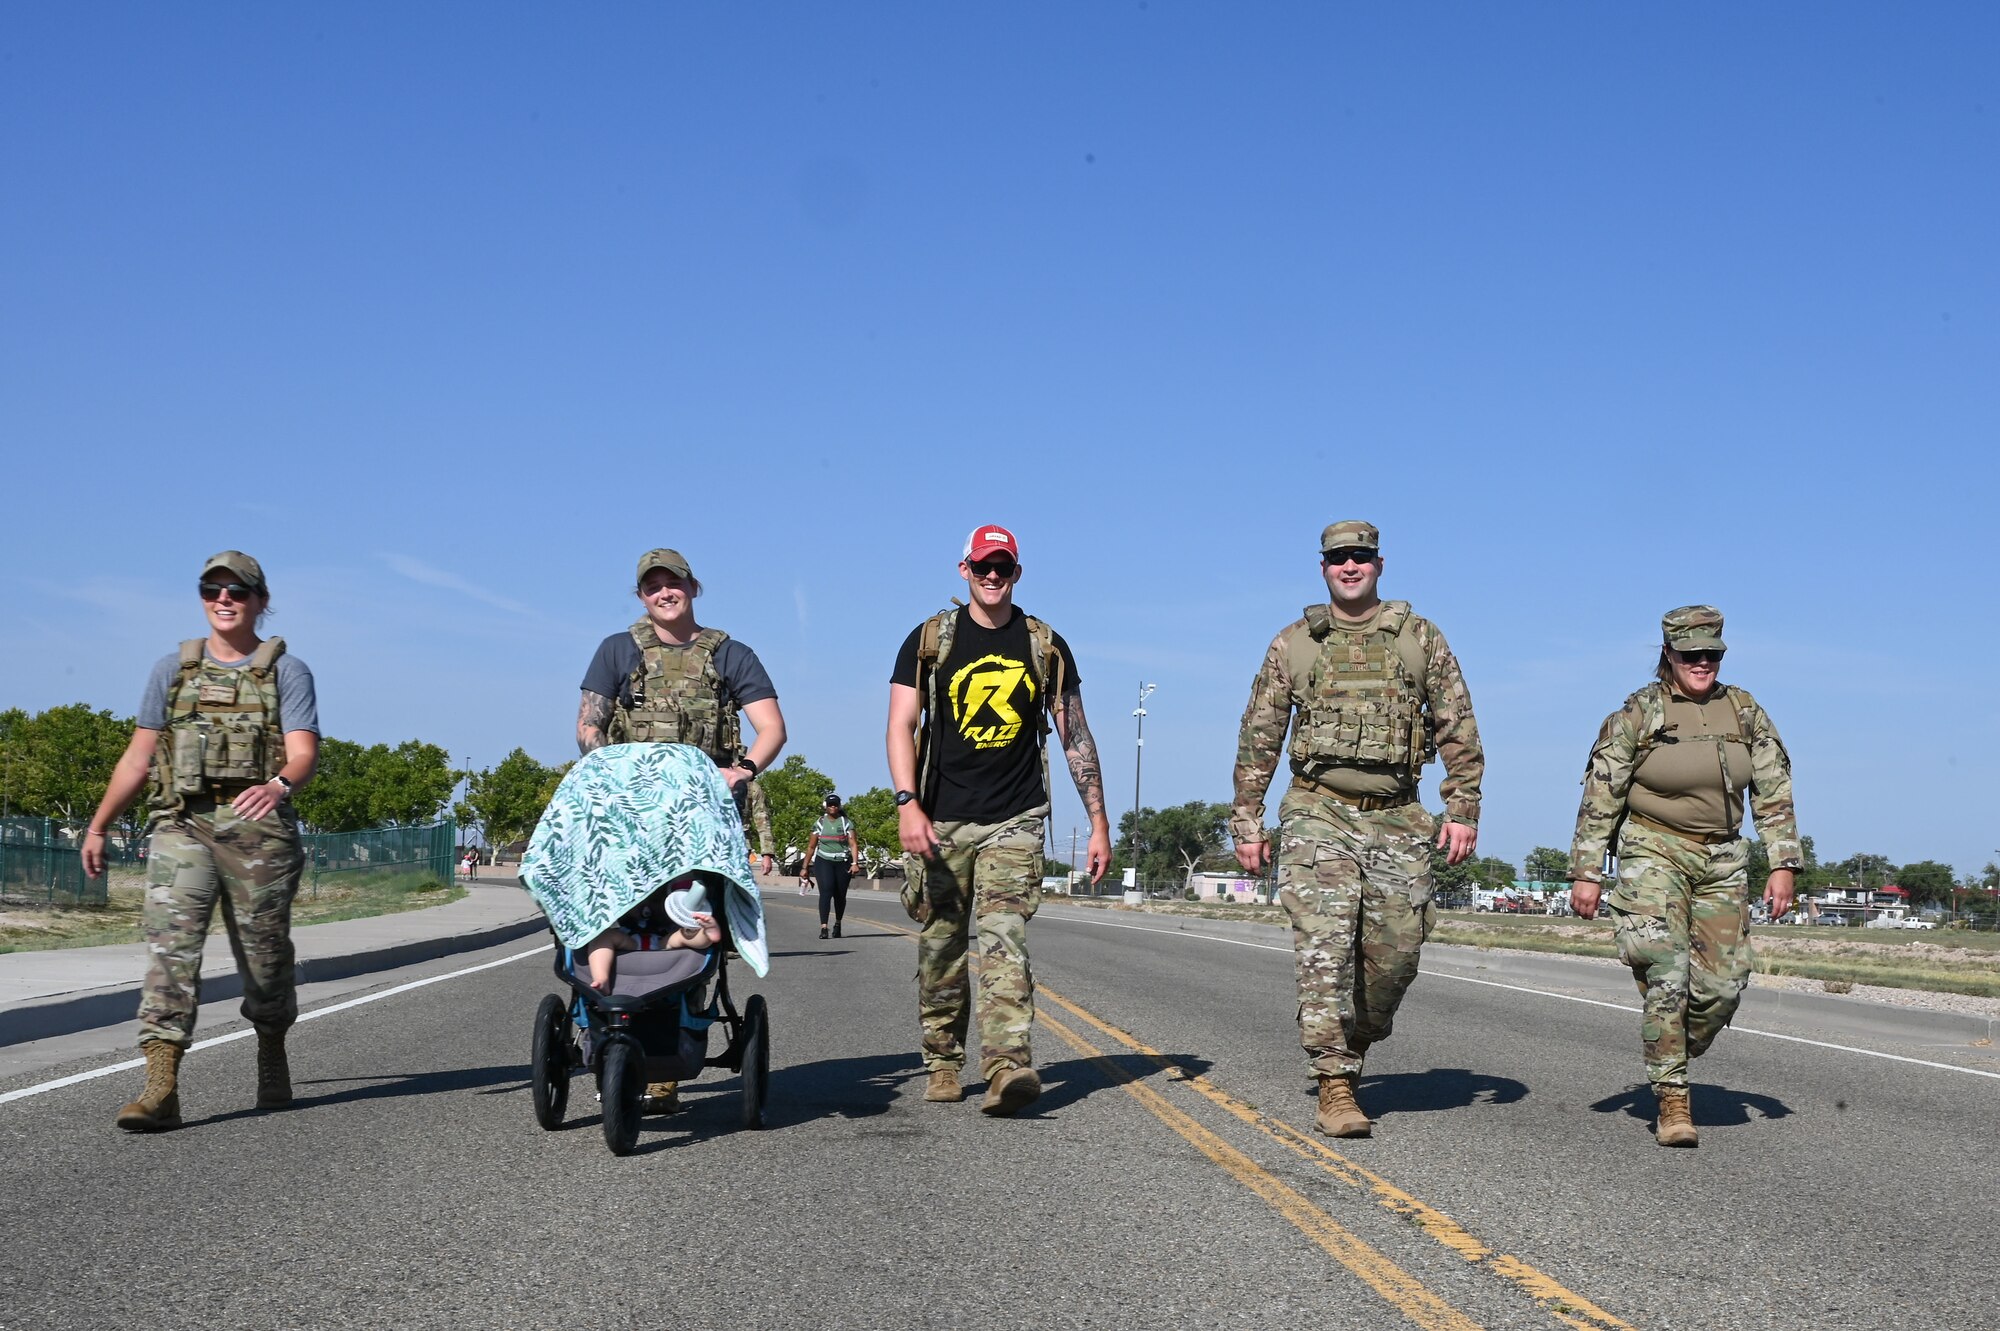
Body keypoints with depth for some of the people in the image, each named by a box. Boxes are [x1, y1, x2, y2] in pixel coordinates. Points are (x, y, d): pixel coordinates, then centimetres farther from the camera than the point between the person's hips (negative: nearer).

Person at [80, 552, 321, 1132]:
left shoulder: (287, 672, 6)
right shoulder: (172, 669, 16)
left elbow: (304, 753, -7)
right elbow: (138, 757, 19)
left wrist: (278, 785, -29)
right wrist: (98, 827, 16)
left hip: (258, 828, -1)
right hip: (181, 826, 2)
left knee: (264, 953, 5)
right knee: (171, 947, -13)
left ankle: (272, 1055, 30)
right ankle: (161, 1085, -19)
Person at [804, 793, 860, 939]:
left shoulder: (846, 822, 3)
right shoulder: (819, 823, 7)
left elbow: (853, 844, -5)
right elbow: (811, 847, 11)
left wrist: (854, 863, -18)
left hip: (843, 863, 0)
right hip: (824, 862, 0)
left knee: (840, 895, 6)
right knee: (826, 891, -18)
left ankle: (838, 924, 31)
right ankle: (823, 927, -25)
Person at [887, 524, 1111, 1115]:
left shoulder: (1045, 646, 7)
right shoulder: (930, 640, 4)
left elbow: (1075, 735, 10)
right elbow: (901, 725, -1)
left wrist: (1098, 821, 7)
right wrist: (907, 803, -15)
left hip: (1015, 820, -1)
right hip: (941, 819, 1)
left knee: (1004, 937, -15)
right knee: (940, 948, 6)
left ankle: (1007, 1067, -26)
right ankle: (943, 1066, 21)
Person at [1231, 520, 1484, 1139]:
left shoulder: (1421, 638, 8)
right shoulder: (1292, 644, 7)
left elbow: (1458, 730, 8)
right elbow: (1258, 739, 10)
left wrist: (1462, 810, -1)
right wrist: (1246, 822, 5)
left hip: (1395, 820, 2)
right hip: (1318, 814, -1)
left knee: (1396, 953, 2)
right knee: (1325, 949, -12)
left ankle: (1351, 1046, 28)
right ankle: (1334, 1088, -10)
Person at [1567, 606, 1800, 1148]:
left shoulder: (1744, 711, 6)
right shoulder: (1639, 712, -4)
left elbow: (1774, 792, 9)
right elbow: (1600, 795, -3)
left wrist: (1783, 864, 1)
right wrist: (1586, 872, -7)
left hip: (1722, 859, 4)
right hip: (1654, 853, -4)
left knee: (1724, 983, -3)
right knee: (1666, 972, -15)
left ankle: (1672, 1058, 25)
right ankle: (1671, 1102, -8)